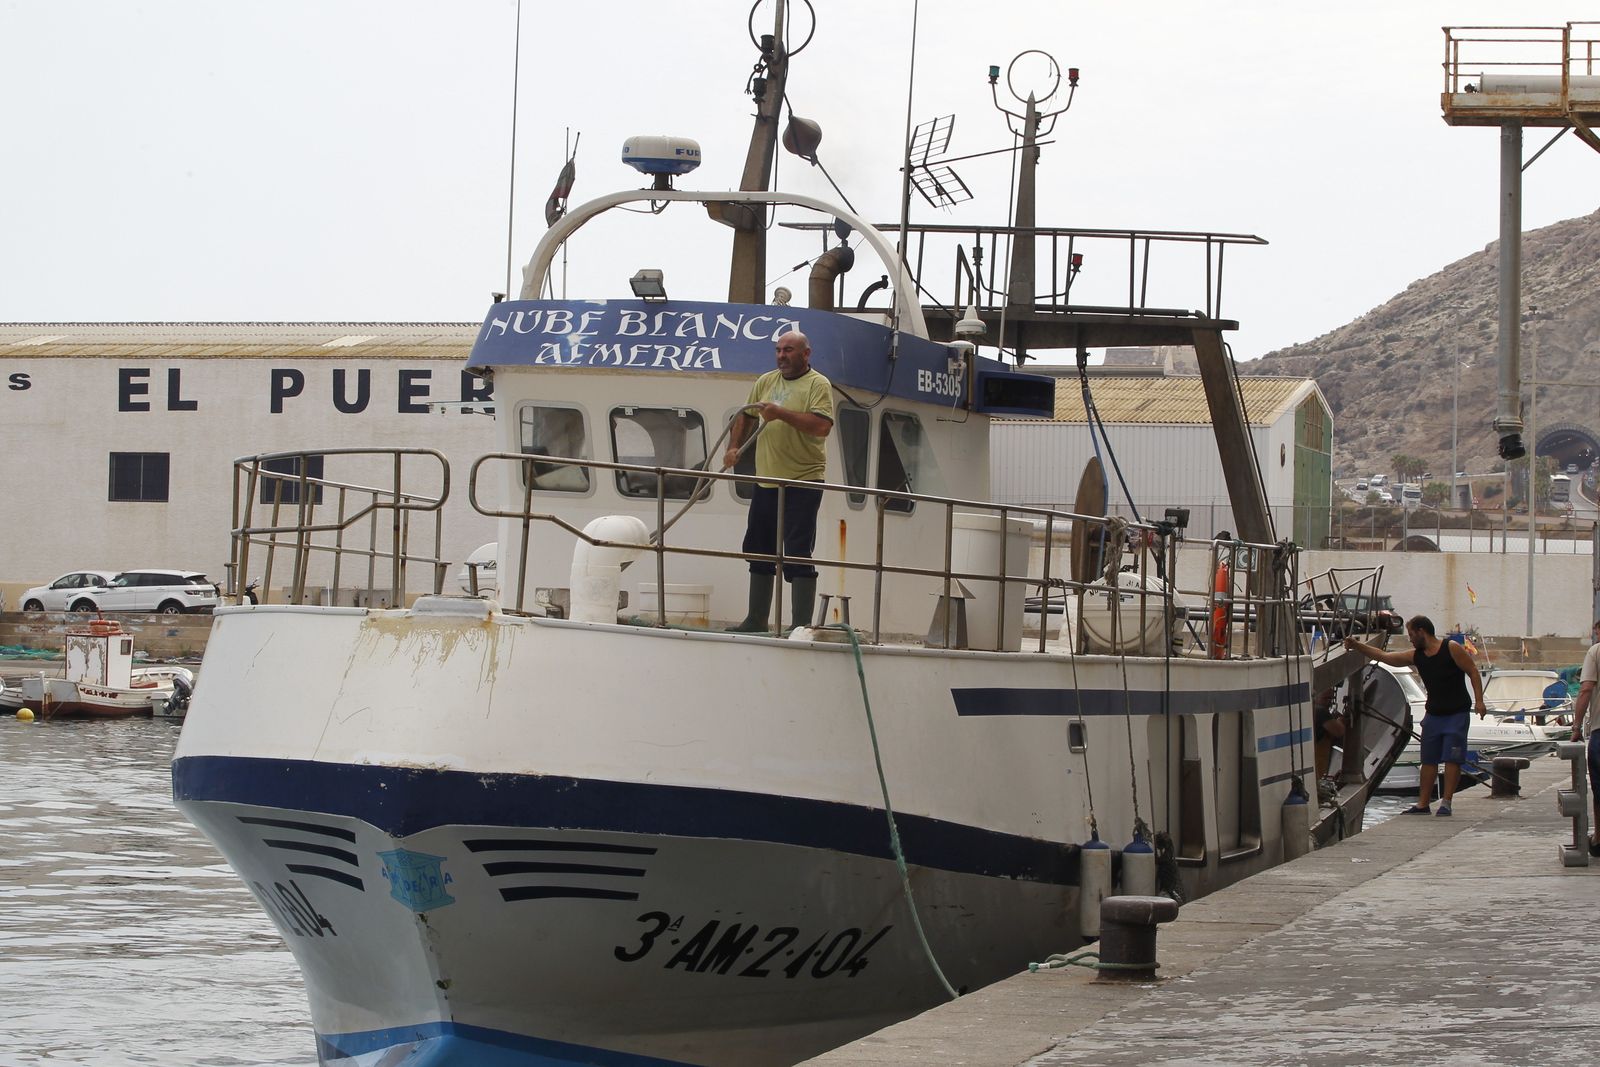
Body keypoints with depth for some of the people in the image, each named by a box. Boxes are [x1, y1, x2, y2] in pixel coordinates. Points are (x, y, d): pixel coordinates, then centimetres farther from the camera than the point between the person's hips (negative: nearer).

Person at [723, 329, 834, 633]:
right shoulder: (766, 382, 14)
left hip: (802, 483, -7)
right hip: (766, 482, 8)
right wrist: (733, 447, 11)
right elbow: (745, 417, 25)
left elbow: (822, 426, -21)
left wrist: (781, 413, -22)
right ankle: (756, 620, 24)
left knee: (798, 557, -8)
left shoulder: (818, 385, -7)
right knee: (759, 553, 14)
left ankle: (801, 627, -5)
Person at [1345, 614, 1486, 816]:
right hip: (1433, 714, 6)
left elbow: (1473, 672, -9)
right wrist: (1356, 646, 3)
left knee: (1452, 759, -6)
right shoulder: (1415, 656, 6)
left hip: (1456, 714, -6)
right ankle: (1422, 803, 7)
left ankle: (1445, 802, -4)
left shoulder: (1452, 649, -10)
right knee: (1428, 760, 5)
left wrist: (1479, 701, -18)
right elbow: (1383, 656, 9)